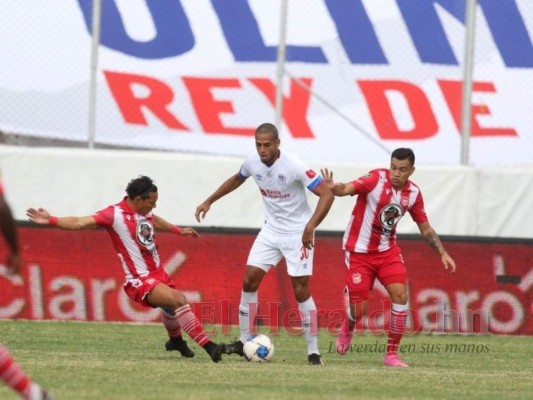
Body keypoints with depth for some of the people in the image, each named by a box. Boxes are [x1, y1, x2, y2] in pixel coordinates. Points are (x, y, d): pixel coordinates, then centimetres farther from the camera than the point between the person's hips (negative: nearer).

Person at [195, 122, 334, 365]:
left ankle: (313, 351, -2)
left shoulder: (294, 166, -24)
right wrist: (210, 201, 20)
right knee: (249, 280, -1)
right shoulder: (252, 162, -6)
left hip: (298, 233, -6)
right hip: (271, 230, 6)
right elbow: (236, 180, 19)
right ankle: (244, 341, 10)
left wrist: (310, 227, -35)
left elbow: (326, 194, -25)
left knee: (301, 290, -9)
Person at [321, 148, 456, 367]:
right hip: (359, 251, -4)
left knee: (400, 295, -15)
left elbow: (425, 229, 8)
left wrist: (443, 253, -3)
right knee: (359, 310, -3)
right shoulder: (376, 179, -20)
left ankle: (392, 354, -2)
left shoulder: (413, 193, -4)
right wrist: (334, 188, -60)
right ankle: (347, 329, 36)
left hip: (387, 250, 4)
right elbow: (348, 188, -38)